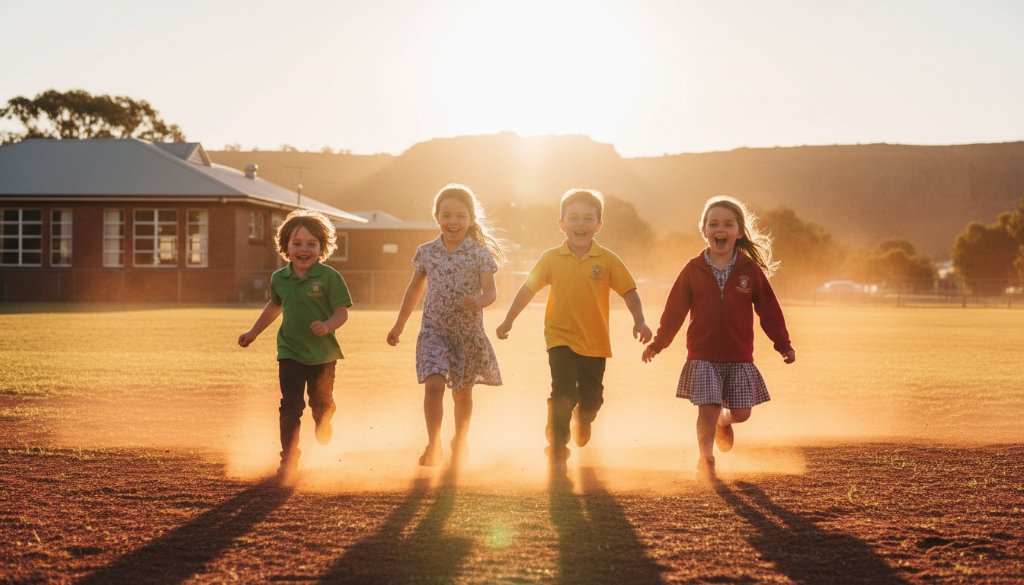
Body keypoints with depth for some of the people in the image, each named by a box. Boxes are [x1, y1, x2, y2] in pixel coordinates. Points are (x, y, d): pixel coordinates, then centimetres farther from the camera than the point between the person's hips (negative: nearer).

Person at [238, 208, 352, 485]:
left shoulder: (329, 277, -12)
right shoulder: (280, 278, 2)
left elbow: (342, 312, -12)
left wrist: (327, 326, -32)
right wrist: (253, 332, 27)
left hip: (323, 355, -2)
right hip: (290, 353, 2)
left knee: (322, 407, 13)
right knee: (291, 406, -8)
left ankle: (324, 455, 39)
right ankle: (289, 460, -4)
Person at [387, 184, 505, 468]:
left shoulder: (480, 253, -6)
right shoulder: (426, 252, 0)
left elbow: (491, 290, -12)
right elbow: (415, 288, 12)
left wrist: (480, 301, -36)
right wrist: (399, 325, 16)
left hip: (468, 331, 0)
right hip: (434, 329, 0)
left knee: (462, 391, 13)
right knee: (433, 384, -18)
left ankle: (460, 440, 35)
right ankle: (433, 445, -8)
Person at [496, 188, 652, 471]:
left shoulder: (607, 260, -4)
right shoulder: (551, 259, -3)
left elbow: (628, 291, -2)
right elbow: (528, 289, 4)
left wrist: (639, 321, -15)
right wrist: (509, 320, 6)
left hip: (595, 343, 2)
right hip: (561, 339, -1)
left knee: (591, 399, 13)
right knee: (563, 395, -14)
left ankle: (582, 423, 49)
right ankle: (557, 451, -1)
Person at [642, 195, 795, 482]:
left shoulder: (750, 270, 0)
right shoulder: (693, 270, -1)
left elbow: (769, 310, 5)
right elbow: (674, 310, 5)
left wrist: (783, 344, 3)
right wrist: (657, 343, 5)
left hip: (739, 358, 1)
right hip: (702, 356, -1)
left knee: (741, 412, 3)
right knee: (707, 408, -8)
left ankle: (724, 421, 39)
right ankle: (706, 461, 10)